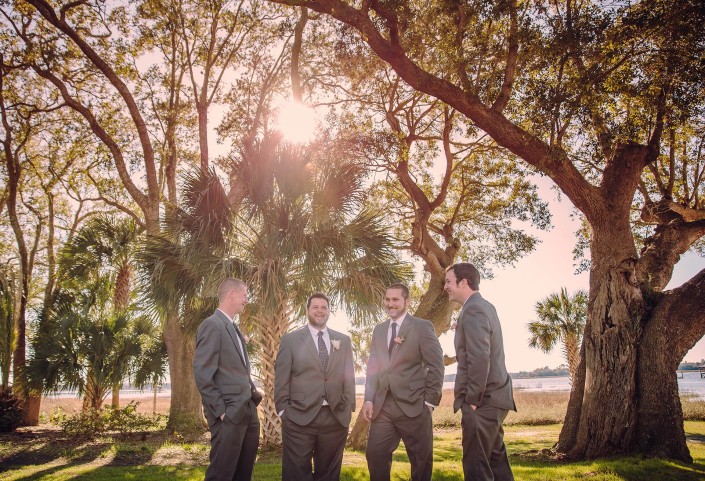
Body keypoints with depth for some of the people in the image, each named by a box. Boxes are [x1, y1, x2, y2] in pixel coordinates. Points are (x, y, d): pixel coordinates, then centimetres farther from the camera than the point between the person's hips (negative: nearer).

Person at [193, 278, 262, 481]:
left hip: (248, 412, 9)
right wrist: (220, 410, -16)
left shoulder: (234, 328, 16)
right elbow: (202, 374, -17)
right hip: (229, 415, -9)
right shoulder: (212, 325, -12)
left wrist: (254, 394, 10)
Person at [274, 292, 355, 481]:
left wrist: (349, 409, 4)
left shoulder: (343, 340, 11)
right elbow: (281, 378, 1)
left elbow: (349, 377, 11)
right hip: (299, 418, -2)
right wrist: (283, 410, -4)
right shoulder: (290, 340, 3)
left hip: (336, 418, 3)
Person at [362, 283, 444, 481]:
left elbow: (436, 365, -5)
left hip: (413, 405, -4)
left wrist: (430, 400, -9)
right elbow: (373, 366, 14)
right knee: (375, 455, 4)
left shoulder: (422, 327, -2)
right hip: (382, 406, 4)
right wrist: (369, 399, 5)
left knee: (421, 459, 7)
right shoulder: (379, 329, 15)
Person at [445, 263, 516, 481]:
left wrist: (473, 400, -17)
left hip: (483, 400, -10)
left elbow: (480, 359, -25)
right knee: (495, 460, 18)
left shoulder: (473, 311, -17)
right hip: (493, 397, 10)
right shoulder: (484, 306, 13)